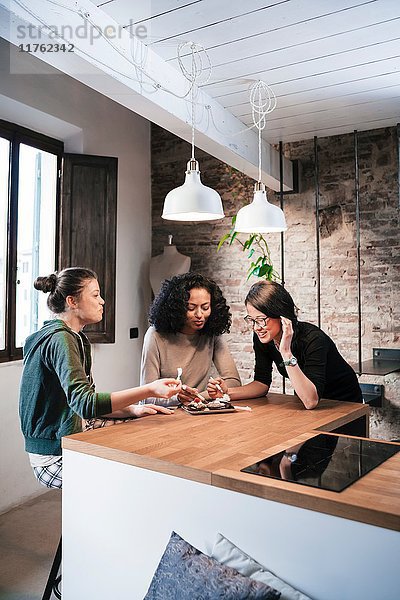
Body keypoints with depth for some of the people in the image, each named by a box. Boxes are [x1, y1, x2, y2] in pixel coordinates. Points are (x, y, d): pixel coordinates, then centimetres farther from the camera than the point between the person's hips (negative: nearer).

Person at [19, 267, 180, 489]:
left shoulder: (73, 337, 13)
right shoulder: (60, 339, -19)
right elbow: (85, 403, -31)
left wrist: (133, 409, -1)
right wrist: (149, 389, -35)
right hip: (54, 459, -9)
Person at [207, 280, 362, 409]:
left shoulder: (312, 338, -31)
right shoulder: (261, 338, -12)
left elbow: (310, 401, -37)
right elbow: (262, 383, -3)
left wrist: (286, 353, -42)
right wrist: (228, 392, -19)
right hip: (303, 406, 5)